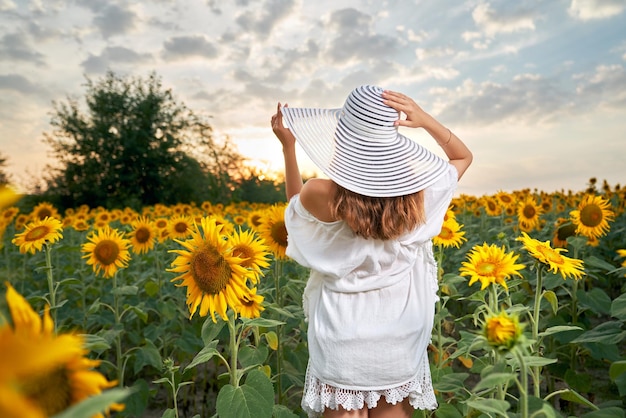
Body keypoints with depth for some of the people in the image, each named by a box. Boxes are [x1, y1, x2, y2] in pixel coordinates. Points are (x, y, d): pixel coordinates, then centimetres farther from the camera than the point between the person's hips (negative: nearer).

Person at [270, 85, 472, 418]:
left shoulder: (322, 196, -21)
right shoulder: (417, 193, -14)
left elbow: (296, 204, 6)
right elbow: (464, 156, 7)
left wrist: (288, 145, 0)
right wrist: (426, 120, -9)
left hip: (343, 337, -2)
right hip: (399, 338, 3)